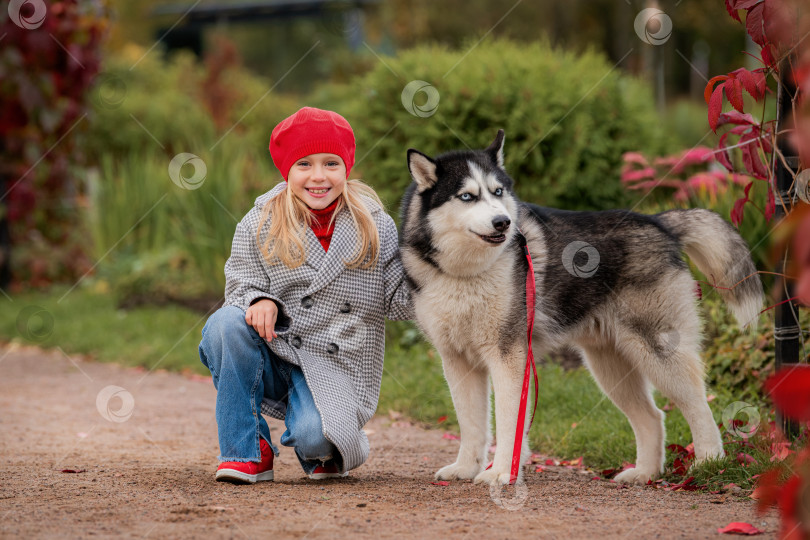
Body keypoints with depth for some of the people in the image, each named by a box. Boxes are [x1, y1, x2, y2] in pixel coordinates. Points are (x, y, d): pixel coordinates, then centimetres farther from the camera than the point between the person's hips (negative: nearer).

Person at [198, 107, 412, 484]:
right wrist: (260, 301, -21)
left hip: (332, 366, -1)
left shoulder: (374, 227, 2)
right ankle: (247, 451, -15)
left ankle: (324, 449, 14)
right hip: (270, 356, 1)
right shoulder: (259, 225, 2)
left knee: (313, 436, -30)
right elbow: (242, 283, 3)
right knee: (227, 324, -30)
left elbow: (400, 300, 0)